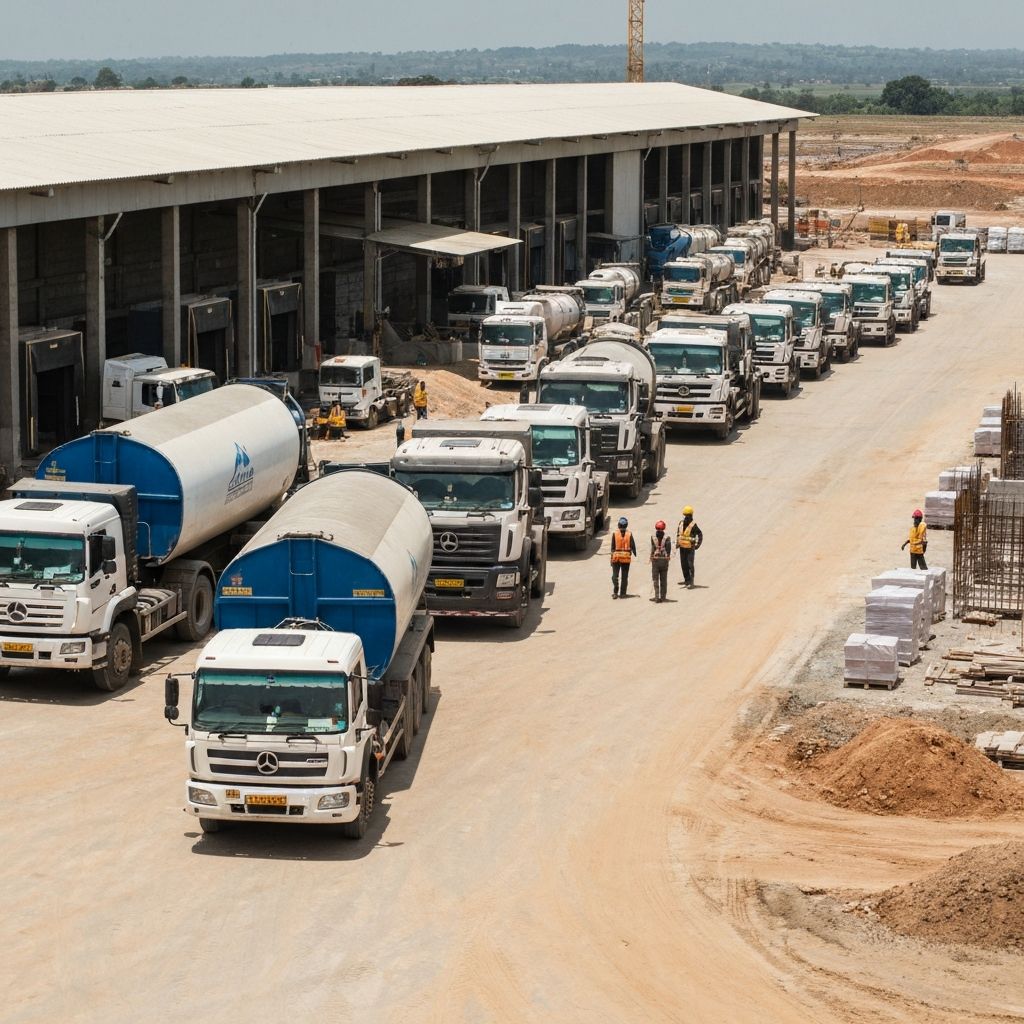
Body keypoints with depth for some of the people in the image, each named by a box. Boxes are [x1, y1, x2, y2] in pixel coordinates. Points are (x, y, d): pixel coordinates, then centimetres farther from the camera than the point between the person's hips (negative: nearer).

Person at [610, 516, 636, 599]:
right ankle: (622, 593, 9)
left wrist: (612, 556, 5)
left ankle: (615, 592, -8)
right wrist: (634, 553, 15)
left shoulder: (615, 534, -5)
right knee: (624, 576, 8)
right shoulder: (629, 534, -4)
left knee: (615, 575, 4)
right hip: (626, 557, 1)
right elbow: (633, 545, -2)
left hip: (616, 556, 0)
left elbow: (612, 547, -2)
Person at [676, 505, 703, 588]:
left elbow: (700, 535, -8)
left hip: (690, 548, -6)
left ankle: (691, 582, -10)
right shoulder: (681, 523, 4)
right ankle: (687, 580, 23)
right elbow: (678, 533, 19)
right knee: (683, 565, 11)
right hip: (682, 547, 6)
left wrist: (698, 544, -13)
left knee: (690, 565, -10)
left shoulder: (693, 525, -13)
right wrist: (677, 543, 13)